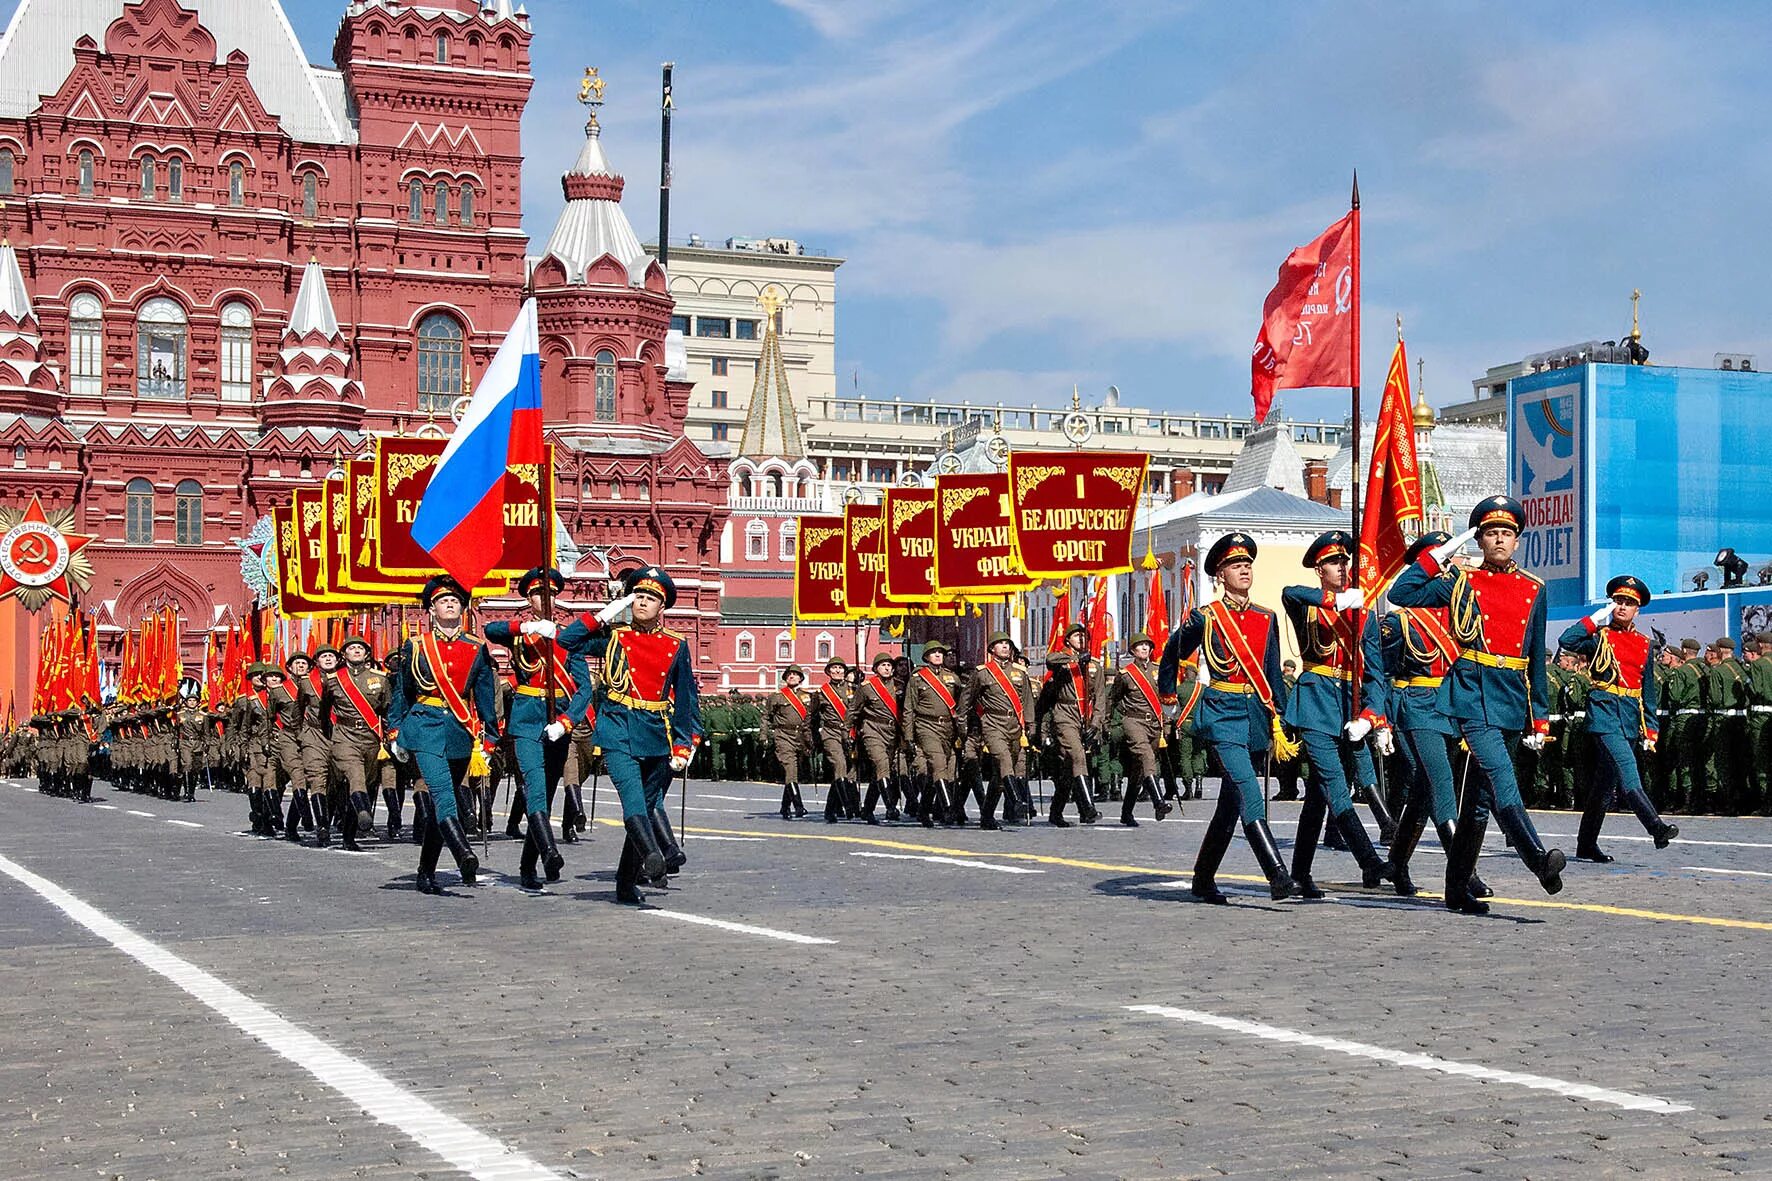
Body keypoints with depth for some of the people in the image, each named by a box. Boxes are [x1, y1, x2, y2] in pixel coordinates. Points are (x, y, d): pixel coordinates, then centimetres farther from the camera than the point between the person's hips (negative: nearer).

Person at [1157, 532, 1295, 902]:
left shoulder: (1267, 618, 11)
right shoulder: (1204, 618, -2)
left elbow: (1273, 674, 14)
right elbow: (1171, 657, 13)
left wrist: (1278, 722, 8)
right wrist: (1168, 699, 22)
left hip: (1256, 714, 5)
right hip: (1222, 713, -5)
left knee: (1231, 801, 10)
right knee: (1249, 796, -18)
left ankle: (1203, 880, 22)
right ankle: (1278, 877, -26)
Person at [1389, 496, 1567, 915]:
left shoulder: (1533, 590, 13)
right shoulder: (1460, 581, 4)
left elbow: (1536, 659, 16)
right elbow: (1401, 594, -6)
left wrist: (1539, 719, 14)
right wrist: (1439, 554, -6)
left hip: (1513, 700, 4)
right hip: (1474, 696, -4)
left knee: (1481, 794, 8)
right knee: (1502, 781, -23)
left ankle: (1458, 889, 14)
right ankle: (1538, 859, -37)